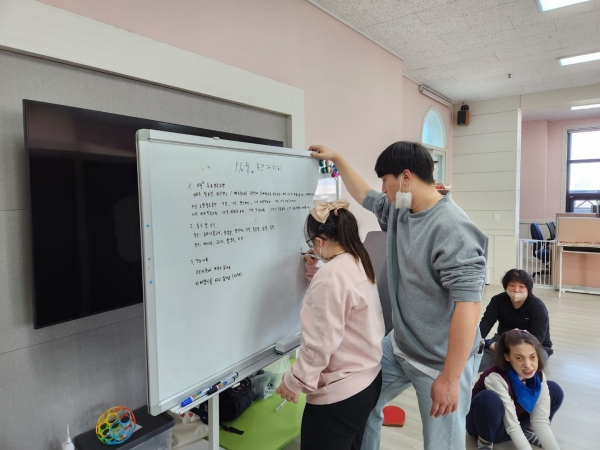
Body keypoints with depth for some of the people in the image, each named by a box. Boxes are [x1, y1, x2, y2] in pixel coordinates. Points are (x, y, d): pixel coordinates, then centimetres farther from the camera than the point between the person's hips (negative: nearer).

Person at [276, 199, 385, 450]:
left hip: (338, 393, -10)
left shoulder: (331, 274, -25)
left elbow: (321, 343, -24)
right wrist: (314, 273, 17)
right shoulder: (358, 264, 5)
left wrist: (294, 381, -12)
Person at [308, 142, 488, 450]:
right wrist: (337, 159, 21)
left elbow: (468, 305, -29)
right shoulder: (398, 210, 1)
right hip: (399, 346, 8)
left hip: (442, 361, -8)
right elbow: (366, 197, 21)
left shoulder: (452, 229, -26)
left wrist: (450, 378, -26)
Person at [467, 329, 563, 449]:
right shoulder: (496, 378, -34)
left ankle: (528, 431, 11)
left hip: (517, 419, 6)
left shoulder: (538, 376, -14)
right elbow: (512, 427, -29)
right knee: (488, 398, -39)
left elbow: (540, 421, -14)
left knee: (555, 390, -6)